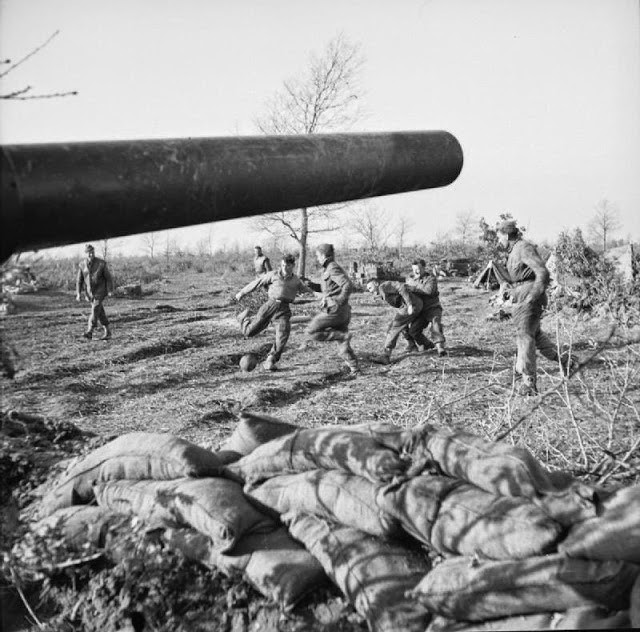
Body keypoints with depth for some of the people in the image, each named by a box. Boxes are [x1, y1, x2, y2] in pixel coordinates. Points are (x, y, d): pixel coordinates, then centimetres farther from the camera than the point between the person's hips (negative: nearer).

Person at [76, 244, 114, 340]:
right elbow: (79, 280, 3)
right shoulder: (82, 265, -1)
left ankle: (89, 332, -23)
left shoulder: (101, 263, -11)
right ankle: (107, 332, 21)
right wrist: (78, 293, -7)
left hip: (100, 291, -4)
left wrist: (110, 291, -12)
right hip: (89, 292, 4)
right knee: (100, 312, 10)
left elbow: (108, 277, -7)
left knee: (95, 310, -17)